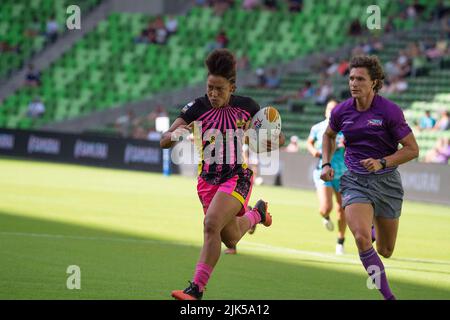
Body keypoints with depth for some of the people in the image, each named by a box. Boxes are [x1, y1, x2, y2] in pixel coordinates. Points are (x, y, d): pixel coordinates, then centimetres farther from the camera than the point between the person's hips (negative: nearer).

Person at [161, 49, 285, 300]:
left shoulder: (247, 107, -8)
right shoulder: (197, 107, -7)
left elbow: (280, 138, 6)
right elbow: (164, 142, -9)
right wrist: (177, 134, -32)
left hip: (237, 178, -4)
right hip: (208, 180, 4)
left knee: (211, 224, -26)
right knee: (231, 240, 14)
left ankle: (197, 289, -22)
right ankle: (256, 214, 49)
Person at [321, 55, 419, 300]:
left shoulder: (390, 111, -13)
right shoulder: (342, 111, -2)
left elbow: (412, 149, -8)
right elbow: (329, 135, 21)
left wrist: (382, 163, -21)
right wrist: (326, 164, 7)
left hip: (386, 181, -1)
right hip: (354, 180, 1)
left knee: (385, 251, 10)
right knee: (361, 238, -25)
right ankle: (387, 296, -16)